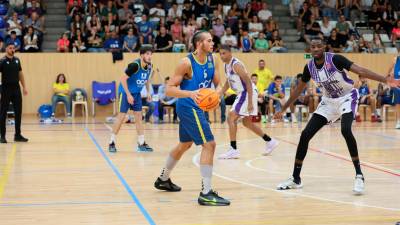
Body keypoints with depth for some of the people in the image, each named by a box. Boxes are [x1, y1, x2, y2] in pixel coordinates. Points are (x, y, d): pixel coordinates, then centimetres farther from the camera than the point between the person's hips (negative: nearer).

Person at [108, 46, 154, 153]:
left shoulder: (149, 66, -3)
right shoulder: (135, 65, -25)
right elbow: (123, 79, -23)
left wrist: (148, 92, 7)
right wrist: (128, 95, -25)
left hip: (137, 93, 7)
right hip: (126, 92, -7)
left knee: (138, 116, 4)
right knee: (122, 116, -7)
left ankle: (141, 144, 8)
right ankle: (111, 143, 3)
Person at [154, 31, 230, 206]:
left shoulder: (212, 60, 2)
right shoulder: (187, 63, -18)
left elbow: (218, 84, 6)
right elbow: (169, 89, -19)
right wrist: (190, 93, -34)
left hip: (196, 107, 9)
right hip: (188, 107, -9)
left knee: (185, 145, 24)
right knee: (209, 144, -16)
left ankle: (163, 180, 44)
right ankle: (206, 194, -15)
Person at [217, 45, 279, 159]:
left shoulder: (236, 65, -20)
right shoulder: (227, 65, 8)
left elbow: (248, 83, -22)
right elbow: (228, 81, 24)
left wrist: (250, 102, -26)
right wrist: (220, 93, 13)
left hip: (248, 93, -10)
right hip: (242, 93, 10)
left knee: (231, 118, -13)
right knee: (246, 122, 17)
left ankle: (233, 150, -12)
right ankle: (269, 141, 28)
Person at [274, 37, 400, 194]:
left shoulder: (335, 59, -21)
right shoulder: (309, 67, -5)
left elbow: (360, 71, -28)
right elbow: (298, 90, 9)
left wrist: (385, 80, -40)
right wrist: (283, 110, 14)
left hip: (347, 97, -5)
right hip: (328, 101, 5)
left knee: (345, 130, -33)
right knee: (305, 135, -5)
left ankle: (359, 175, -21)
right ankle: (295, 179, 7)